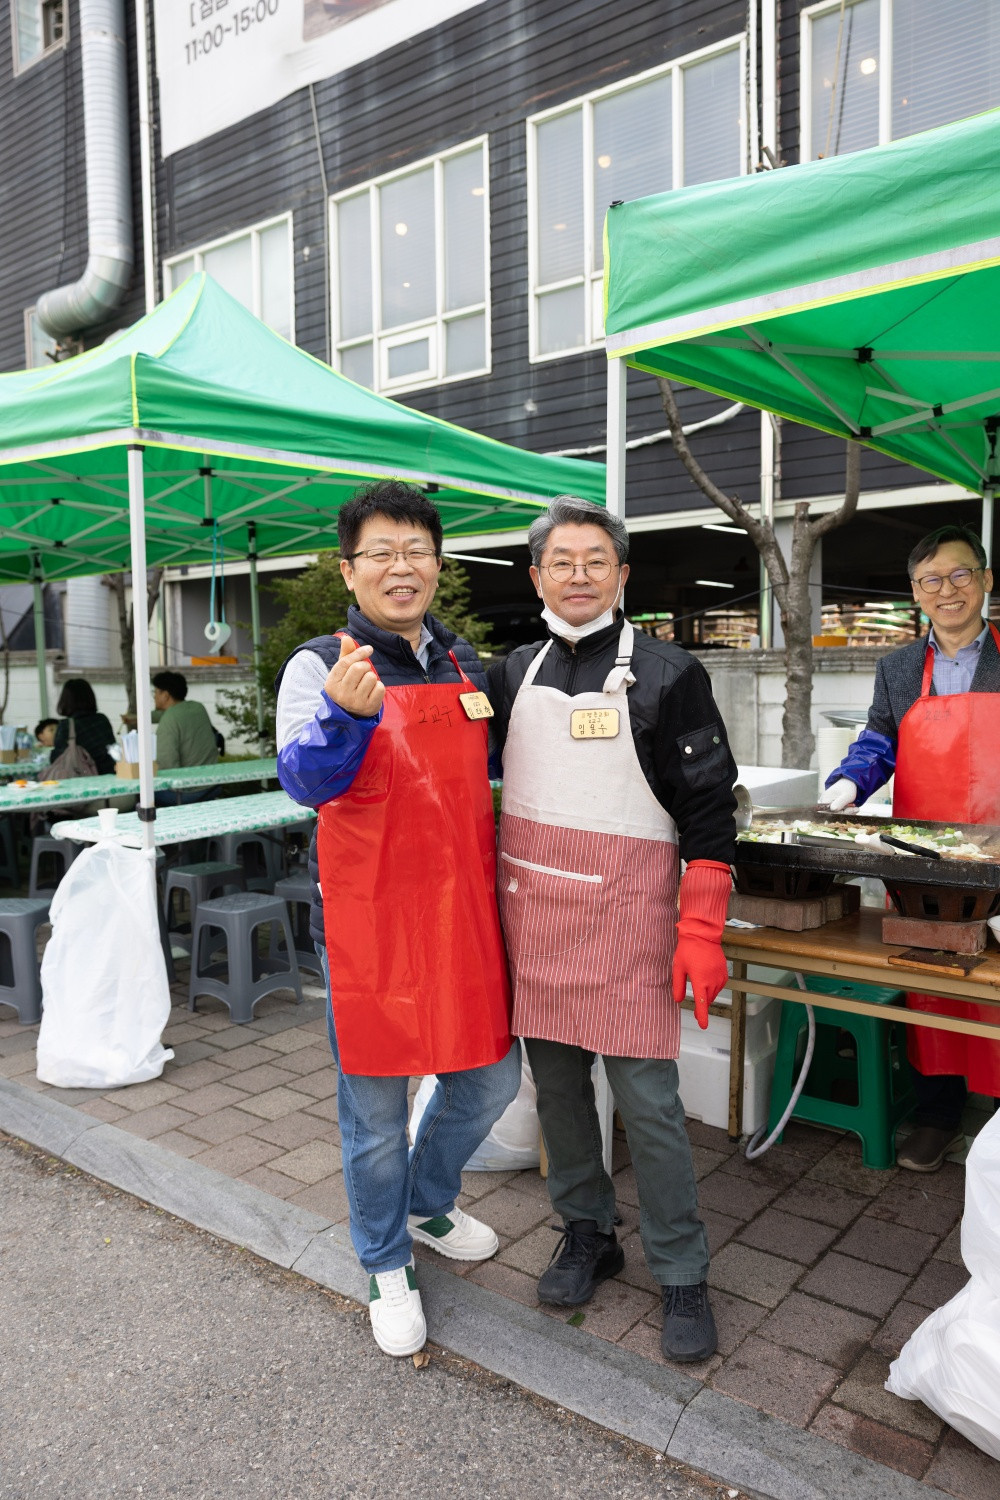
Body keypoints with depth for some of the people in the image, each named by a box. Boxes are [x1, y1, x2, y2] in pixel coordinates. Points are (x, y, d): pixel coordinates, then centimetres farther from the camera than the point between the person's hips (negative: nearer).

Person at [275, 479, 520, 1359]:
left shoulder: (466, 664, 10)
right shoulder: (319, 666, -7)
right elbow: (305, 779, -23)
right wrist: (348, 713, -41)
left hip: (464, 906, 5)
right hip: (368, 914, -5)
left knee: (491, 1078, 16)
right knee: (376, 1104, 8)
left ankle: (429, 1205, 45)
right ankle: (387, 1265, 34)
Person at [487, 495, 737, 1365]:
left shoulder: (668, 673, -3)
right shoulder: (513, 673, 10)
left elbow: (709, 810, -5)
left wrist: (701, 928, -11)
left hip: (624, 904, -4)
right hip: (529, 904, 5)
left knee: (646, 1095, 0)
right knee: (556, 1079, 14)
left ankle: (682, 1274, 20)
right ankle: (588, 1234, 34)